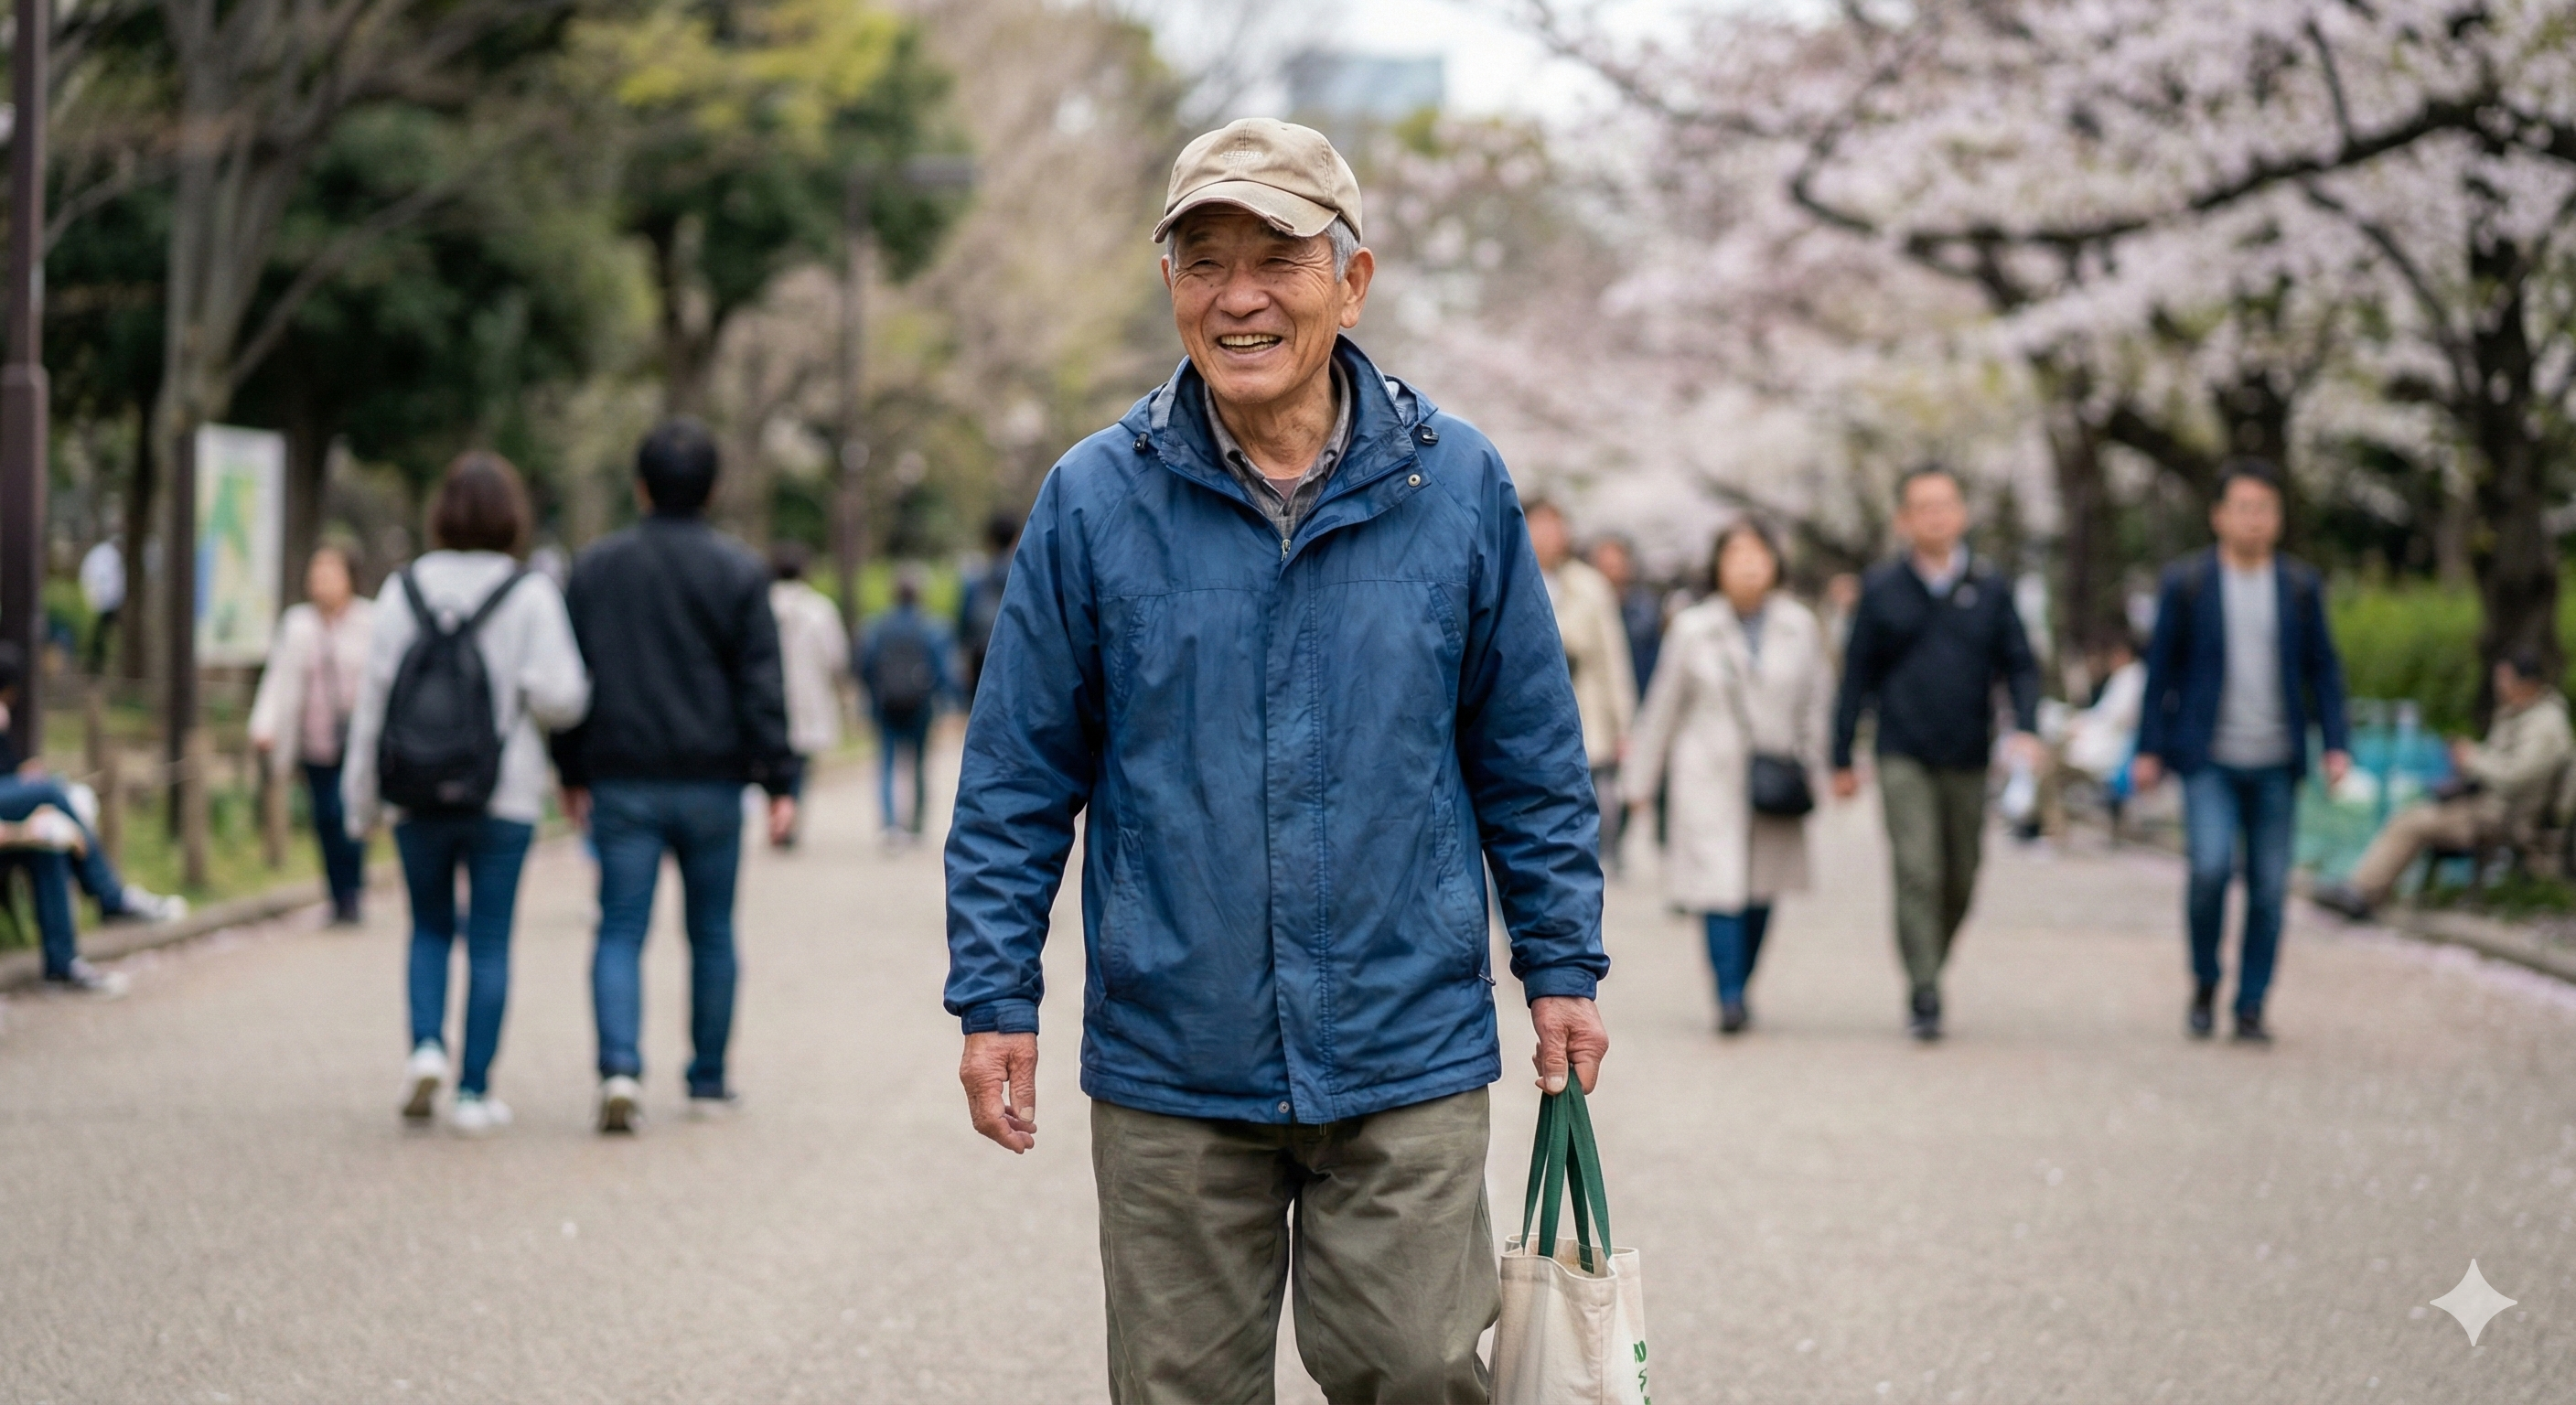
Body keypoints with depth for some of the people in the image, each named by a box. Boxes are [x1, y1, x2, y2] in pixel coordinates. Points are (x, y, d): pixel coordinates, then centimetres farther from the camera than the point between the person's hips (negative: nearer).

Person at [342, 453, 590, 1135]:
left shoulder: (405, 590, 0)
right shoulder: (529, 593, -7)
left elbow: (373, 695, 0)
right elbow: (556, 695, -16)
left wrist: (361, 798, 8)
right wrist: (576, 697, 9)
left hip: (417, 796, 2)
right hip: (504, 796, -2)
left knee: (431, 928, 18)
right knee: (489, 941, 6)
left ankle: (426, 1047, -3)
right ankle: (474, 1091, 5)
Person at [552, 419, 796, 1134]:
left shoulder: (595, 567, 3)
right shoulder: (739, 571, -3)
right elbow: (763, 684, -5)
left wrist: (572, 771, 16)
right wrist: (780, 780, -3)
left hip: (622, 780, 1)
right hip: (712, 780, -1)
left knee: (620, 931, 0)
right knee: (712, 933, 10)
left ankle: (619, 1068, -20)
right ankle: (709, 1082, 17)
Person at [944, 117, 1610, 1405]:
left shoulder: (1456, 486, 1)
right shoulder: (1094, 501, -2)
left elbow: (1531, 758, 9)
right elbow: (1017, 781, 3)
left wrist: (1562, 966, 7)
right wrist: (995, 998, 0)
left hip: (1407, 1058, 0)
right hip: (1171, 1068, 0)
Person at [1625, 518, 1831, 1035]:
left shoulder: (1799, 628, 5)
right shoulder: (1692, 629, 2)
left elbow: (1815, 703, 12)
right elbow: (1662, 707, 7)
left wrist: (1810, 771, 8)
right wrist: (1639, 781, 9)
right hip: (1709, 777, -2)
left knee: (1761, 893, 4)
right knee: (1720, 886, -13)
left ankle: (1738, 990, 19)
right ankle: (1729, 998, -14)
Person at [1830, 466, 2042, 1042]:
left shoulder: (1990, 589, 7)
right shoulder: (1881, 590, 4)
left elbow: (2019, 664, 8)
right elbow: (1857, 676, 7)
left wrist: (2026, 728, -10)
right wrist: (1842, 760, 6)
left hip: (1968, 758, 2)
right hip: (1904, 757, -2)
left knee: (1960, 881, 8)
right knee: (1917, 871, -13)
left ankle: (1929, 969, 29)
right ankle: (1923, 996, -12)